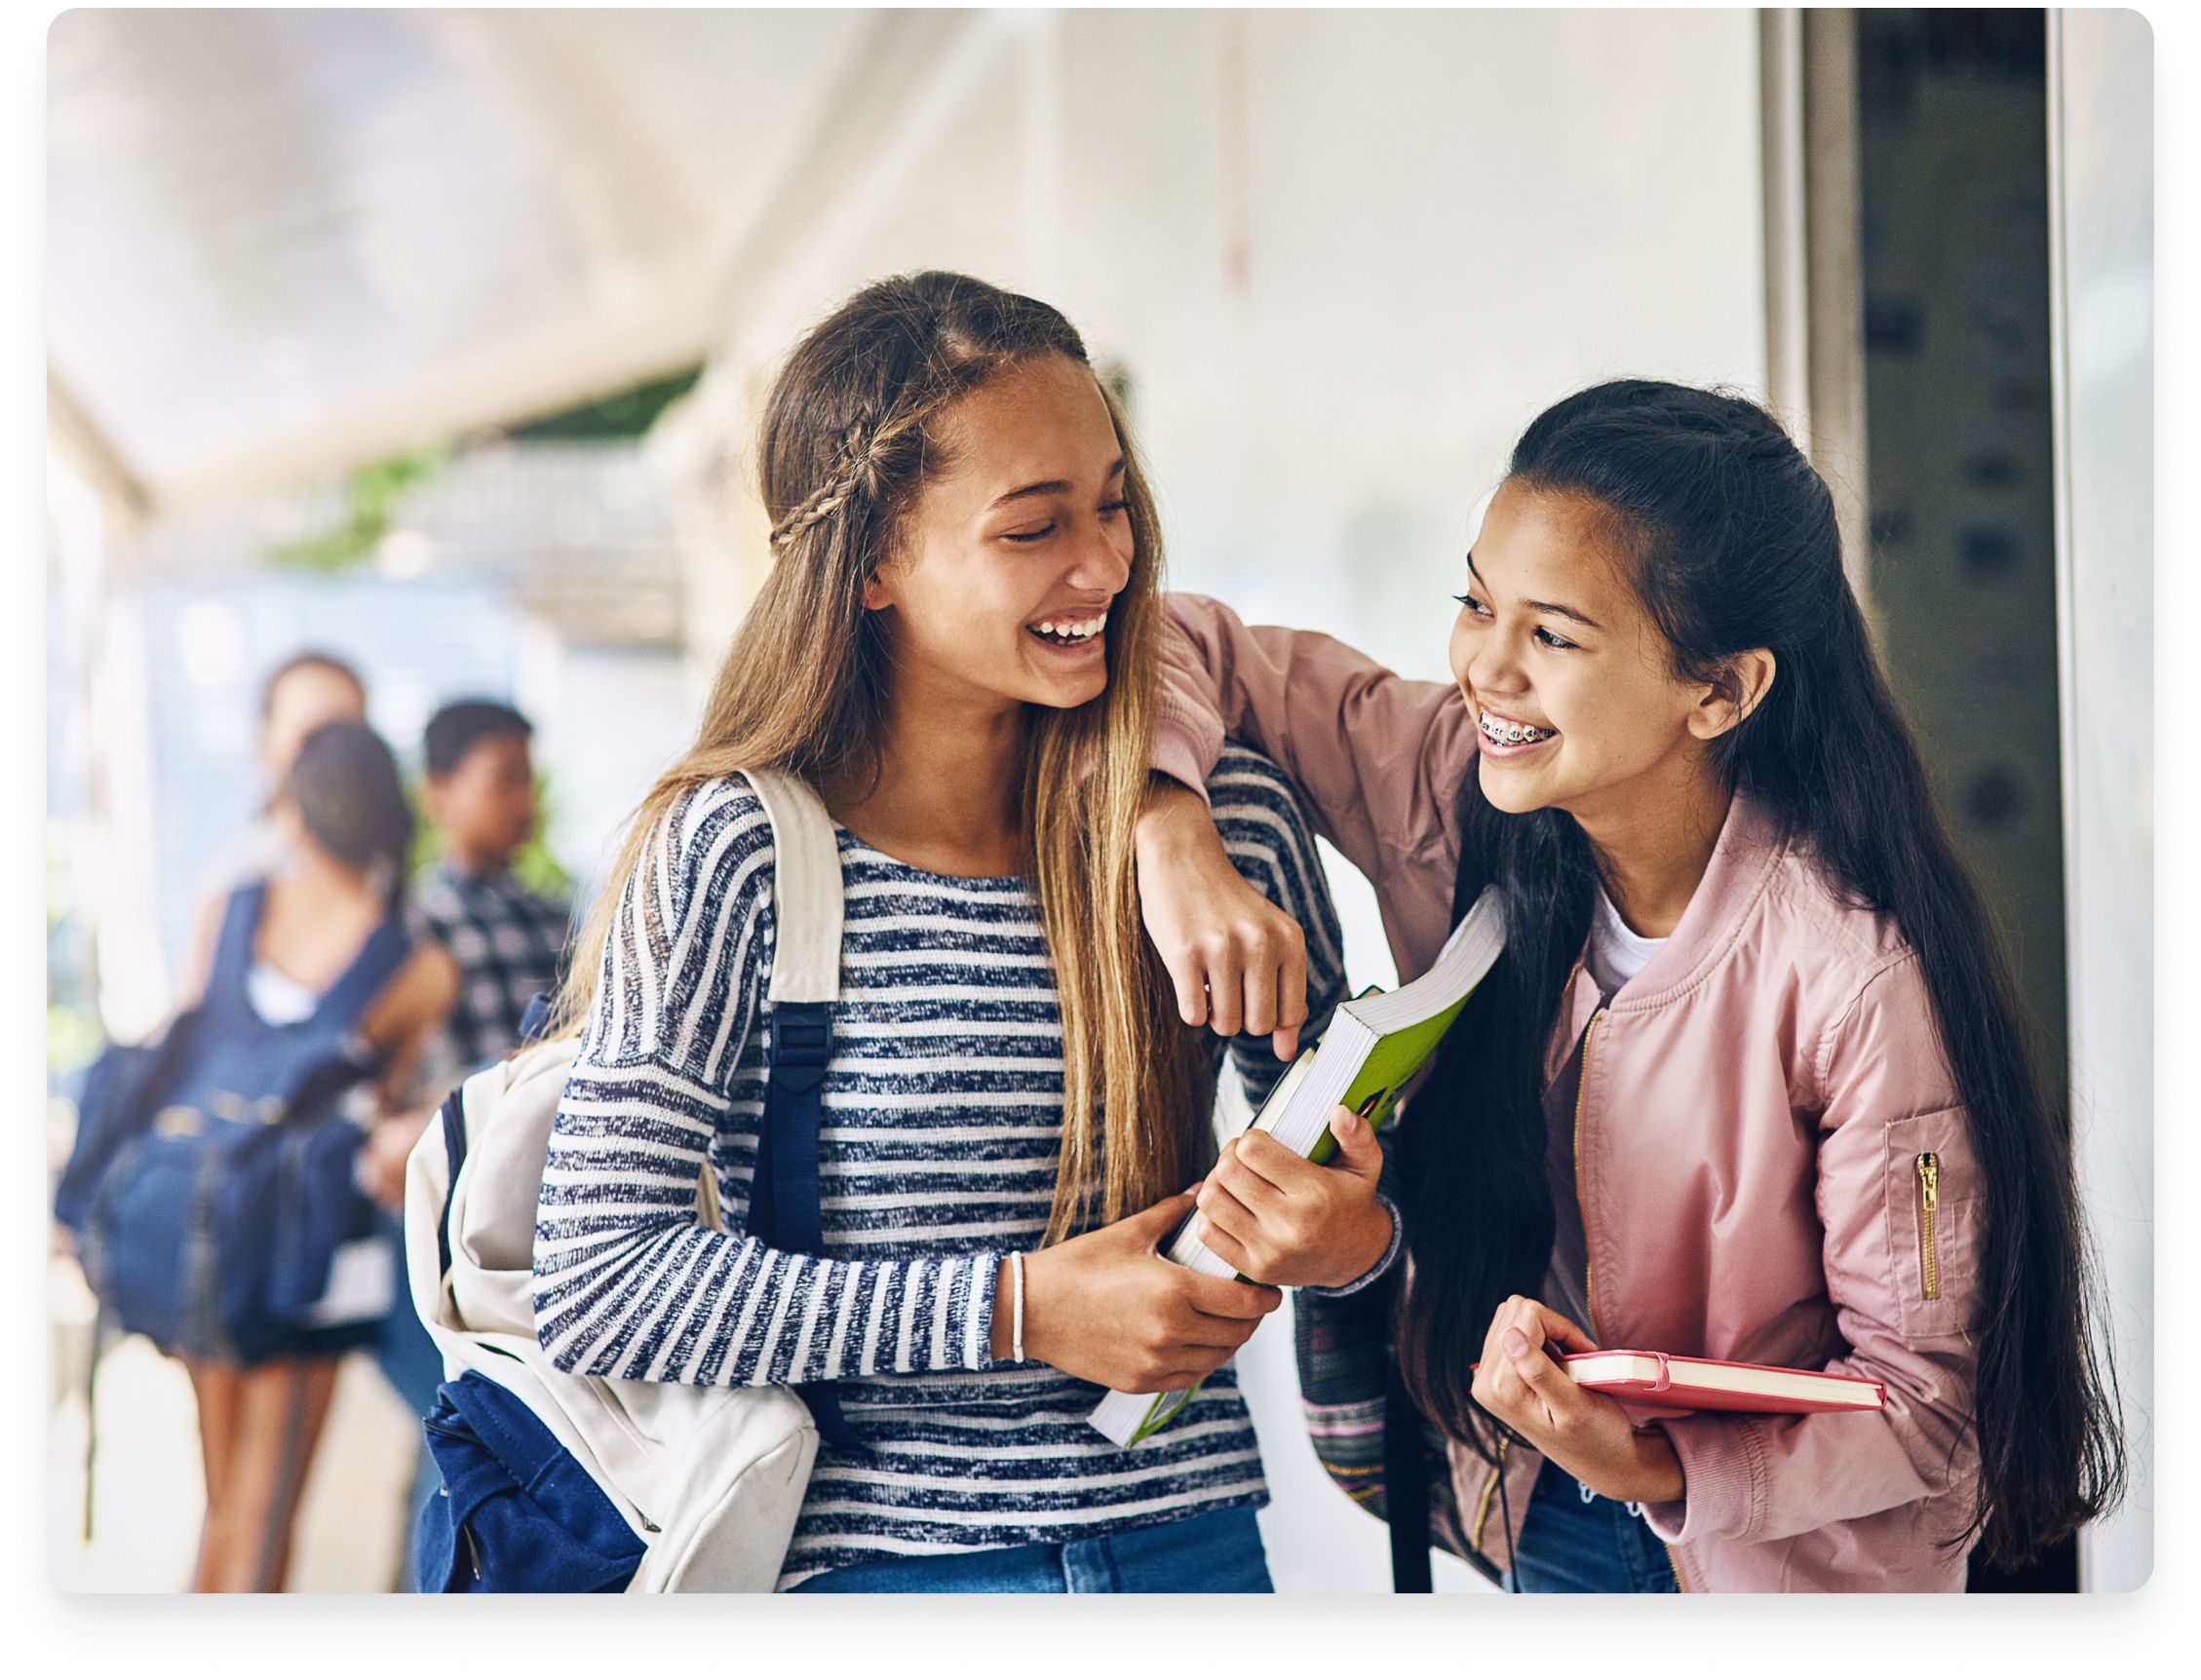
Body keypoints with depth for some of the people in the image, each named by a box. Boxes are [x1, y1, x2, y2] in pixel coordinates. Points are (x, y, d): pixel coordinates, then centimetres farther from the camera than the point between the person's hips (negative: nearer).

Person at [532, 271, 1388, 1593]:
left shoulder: (1233, 821, -3)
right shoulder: (736, 854, -12)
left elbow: (1351, 1163, 10)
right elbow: (597, 1286, -16)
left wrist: (1355, 1235, -14)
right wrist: (1017, 1309, -20)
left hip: (1198, 1545, 3)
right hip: (877, 1559, -3)